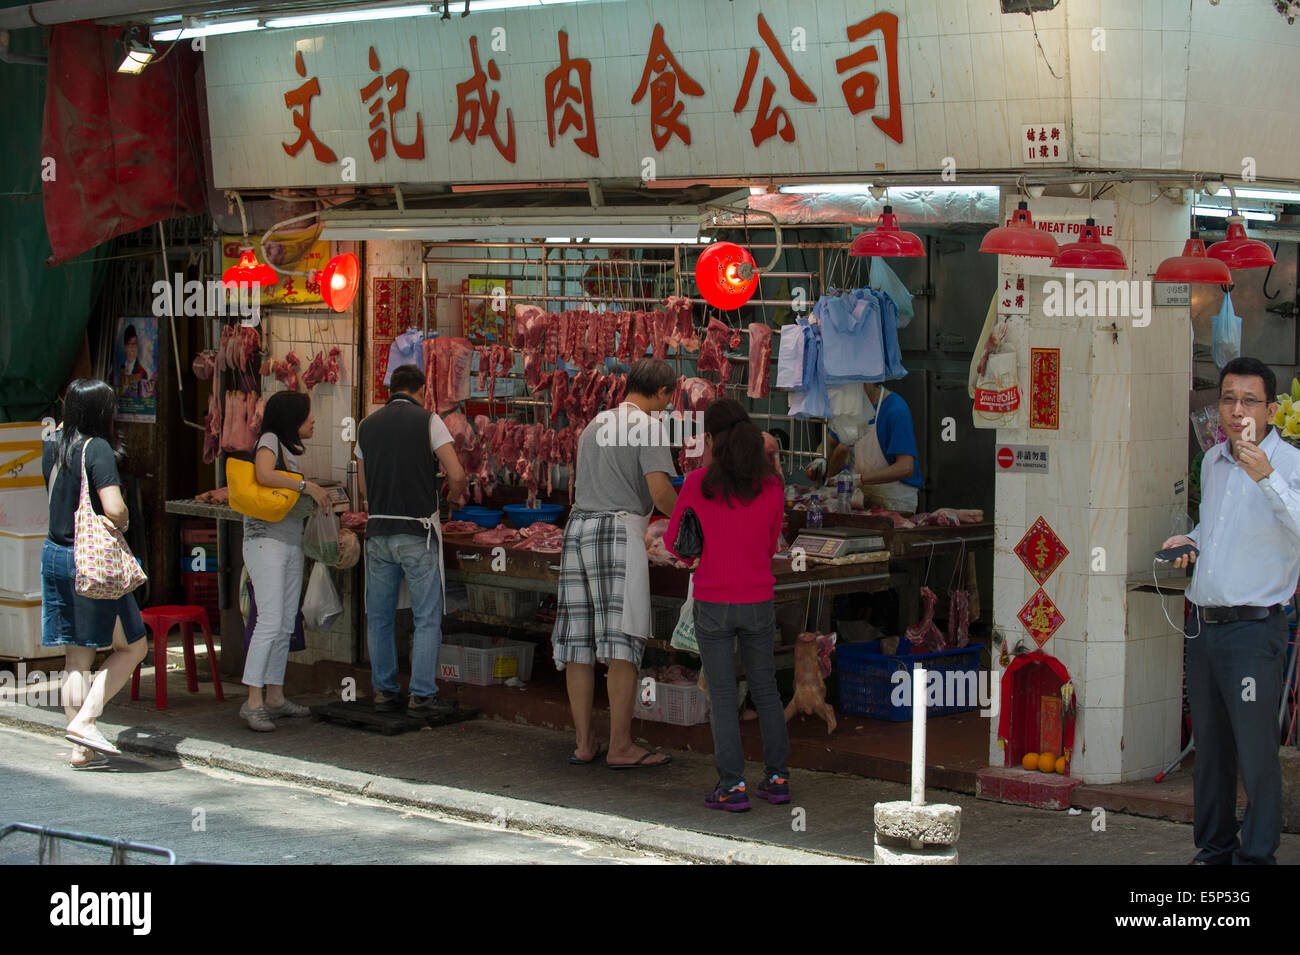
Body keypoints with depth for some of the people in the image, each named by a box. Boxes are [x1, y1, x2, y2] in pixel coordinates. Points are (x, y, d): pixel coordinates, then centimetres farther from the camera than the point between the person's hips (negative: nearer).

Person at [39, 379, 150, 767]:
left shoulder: (53, 447, 7)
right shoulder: (97, 448, -15)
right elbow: (114, 510, -25)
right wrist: (124, 522, -2)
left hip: (54, 555, 7)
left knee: (76, 657, 11)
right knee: (134, 645, 6)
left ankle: (81, 749, 12)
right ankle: (85, 720, -5)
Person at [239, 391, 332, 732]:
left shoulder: (289, 449, 20)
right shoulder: (270, 441, -6)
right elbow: (264, 474, -25)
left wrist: (317, 498, 5)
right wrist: (306, 486, -20)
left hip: (292, 543, 9)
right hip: (266, 541, -9)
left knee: (285, 624, 9)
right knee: (270, 622, -15)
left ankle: (275, 696, 15)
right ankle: (253, 702, -16)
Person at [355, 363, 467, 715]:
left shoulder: (367, 426, 9)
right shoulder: (428, 421, -4)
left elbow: (364, 487, 15)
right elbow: (457, 475, -9)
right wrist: (456, 495, 12)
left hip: (377, 531, 4)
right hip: (417, 533, -4)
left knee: (379, 617, 13)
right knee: (427, 617, 2)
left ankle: (384, 691, 16)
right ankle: (421, 695, 0)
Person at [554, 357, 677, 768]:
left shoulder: (594, 425, 21)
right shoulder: (648, 426, -2)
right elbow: (660, 491, -12)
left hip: (577, 528, 7)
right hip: (619, 530, -7)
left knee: (579, 641, 6)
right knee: (623, 642, -6)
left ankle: (584, 742, 10)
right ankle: (620, 746, -7)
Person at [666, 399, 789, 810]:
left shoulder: (698, 483, -10)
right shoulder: (771, 486, -4)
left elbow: (673, 542, 1)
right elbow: (771, 545, 9)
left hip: (713, 603, -2)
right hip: (758, 602, 3)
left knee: (722, 694, 5)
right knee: (765, 688, 16)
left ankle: (732, 785, 4)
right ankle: (777, 778, 19)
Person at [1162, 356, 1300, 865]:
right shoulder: (1213, 460, 12)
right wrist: (1192, 540, 11)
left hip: (1253, 628, -7)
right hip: (1203, 625, 7)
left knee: (1256, 754, -3)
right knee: (1209, 746, 15)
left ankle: (1256, 854, 9)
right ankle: (1214, 849, 26)